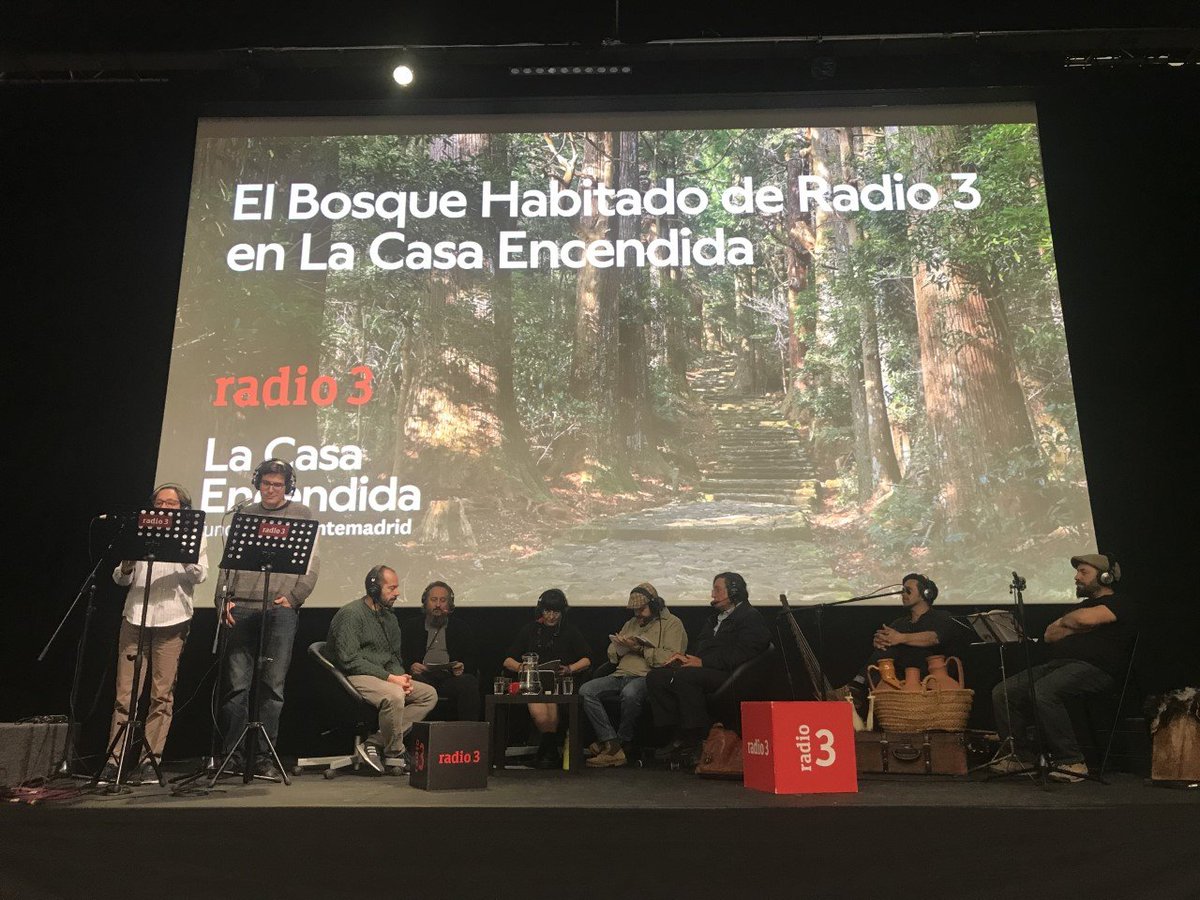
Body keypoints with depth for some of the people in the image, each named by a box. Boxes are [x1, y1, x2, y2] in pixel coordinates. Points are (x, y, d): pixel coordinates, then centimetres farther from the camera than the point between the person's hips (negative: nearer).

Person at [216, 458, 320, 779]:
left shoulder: (302, 515, 10)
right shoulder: (244, 515, 17)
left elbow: (312, 563, 5)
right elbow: (228, 560, 16)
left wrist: (294, 597, -5)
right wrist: (224, 598, 3)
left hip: (280, 608, -2)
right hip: (242, 608, 2)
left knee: (273, 683, -2)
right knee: (236, 681, 1)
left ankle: (264, 756, 4)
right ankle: (231, 754, 10)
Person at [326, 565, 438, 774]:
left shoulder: (389, 617, 16)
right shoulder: (351, 614, -11)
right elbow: (350, 661, -19)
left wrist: (401, 677, -4)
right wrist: (390, 678, -20)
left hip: (383, 677, 9)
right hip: (355, 677, -9)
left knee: (429, 694, -7)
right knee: (394, 695, -36)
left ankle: (374, 743, -15)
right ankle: (395, 756, -14)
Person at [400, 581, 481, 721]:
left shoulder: (461, 628, 22)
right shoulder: (411, 627, 21)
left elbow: (473, 659, 14)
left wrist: (463, 667, -9)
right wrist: (410, 666, -11)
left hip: (451, 676, 1)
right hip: (423, 676, -1)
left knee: (469, 683, -31)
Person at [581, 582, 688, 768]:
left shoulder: (672, 623, 6)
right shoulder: (632, 623, 29)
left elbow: (670, 658, -11)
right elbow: (611, 653, 27)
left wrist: (640, 649, -11)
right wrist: (621, 645, 4)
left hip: (647, 676, -7)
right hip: (621, 675, 7)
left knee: (629, 693, -40)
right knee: (586, 691, -18)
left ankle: (622, 744, -16)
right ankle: (612, 745, -23)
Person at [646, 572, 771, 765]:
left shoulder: (751, 617, -1)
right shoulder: (715, 618, 29)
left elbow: (740, 655, -15)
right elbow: (698, 644, 26)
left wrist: (703, 662, -19)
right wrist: (683, 656, 2)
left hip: (729, 675, -9)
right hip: (703, 669, 9)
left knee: (683, 676, -34)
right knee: (655, 676, -10)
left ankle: (696, 741, -25)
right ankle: (679, 737, -12)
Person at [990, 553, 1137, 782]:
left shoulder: (1120, 604, 3)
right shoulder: (1082, 605, 30)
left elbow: (1085, 618, -18)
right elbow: (1049, 635, 21)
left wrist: (1065, 621, 5)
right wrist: (1076, 627, 3)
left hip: (1095, 668, -9)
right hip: (1060, 664, 9)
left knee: (1042, 692, -35)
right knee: (1003, 692, -7)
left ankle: (1072, 761, -25)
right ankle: (1019, 755, -2)